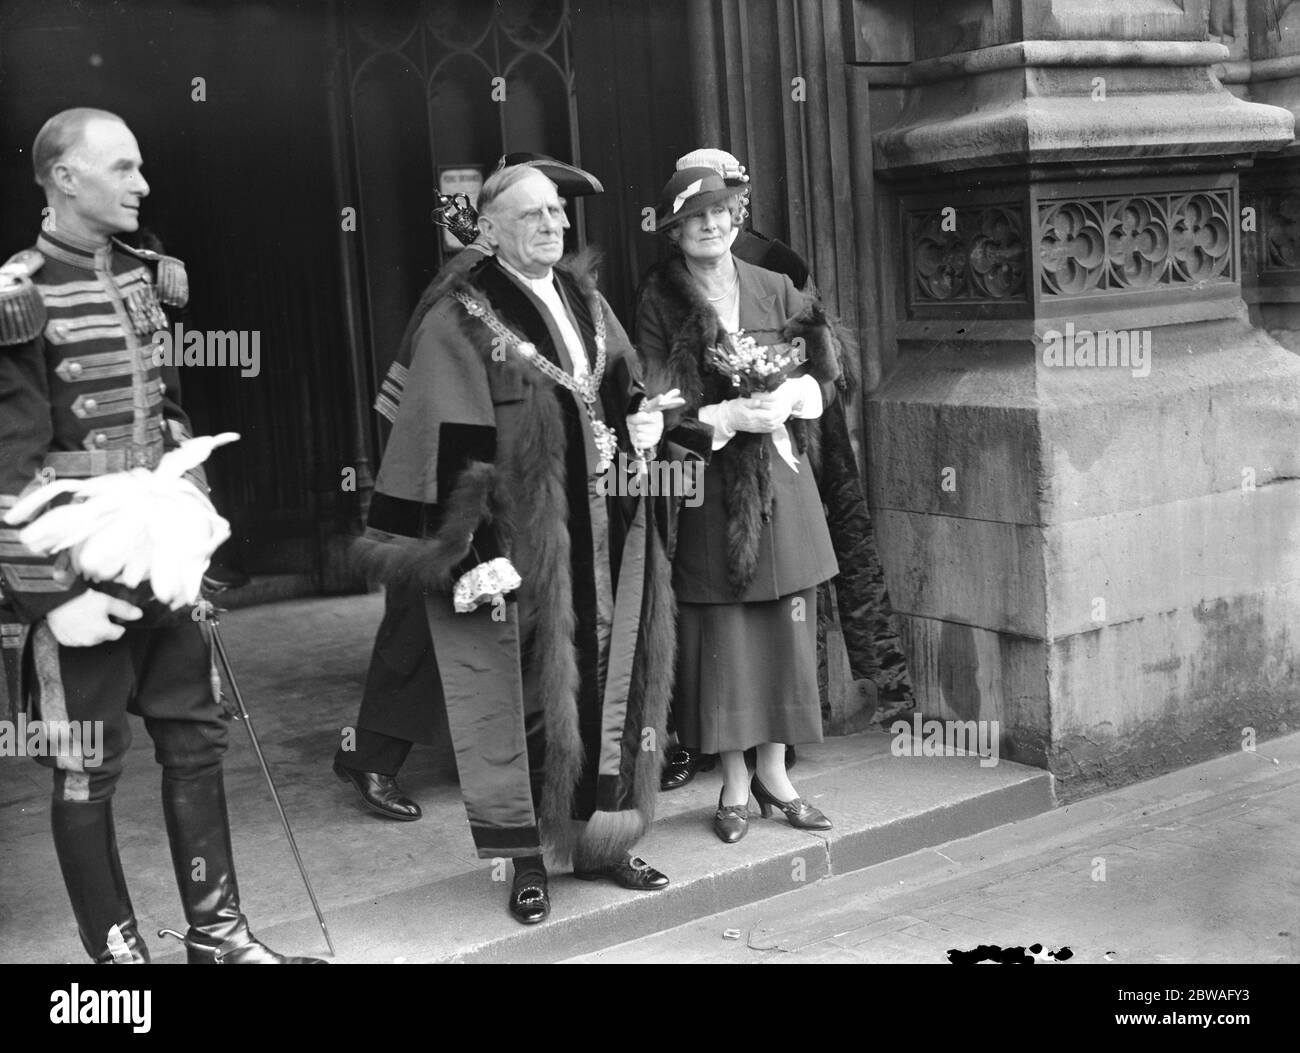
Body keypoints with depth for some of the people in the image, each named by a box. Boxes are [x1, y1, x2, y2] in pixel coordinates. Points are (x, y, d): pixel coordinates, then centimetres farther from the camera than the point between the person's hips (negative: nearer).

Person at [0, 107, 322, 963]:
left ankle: (217, 931, 25)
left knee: (196, 738, 12)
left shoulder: (148, 279, 9)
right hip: (84, 574, -7)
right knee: (88, 769, 5)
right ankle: (117, 949, 19)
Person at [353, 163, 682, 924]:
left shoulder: (584, 298, 12)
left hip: (601, 538, 6)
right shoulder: (462, 318, -9)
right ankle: (527, 859, 15)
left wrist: (642, 421, 1)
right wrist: (470, 549, -18)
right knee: (526, 694, 1)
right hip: (521, 539, -6)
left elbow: (623, 390, 24)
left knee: (607, 684, 11)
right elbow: (452, 447, -13)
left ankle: (601, 839, 26)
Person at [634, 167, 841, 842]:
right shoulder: (659, 304, -1)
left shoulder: (774, 291, 8)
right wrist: (728, 417, -18)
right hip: (707, 488, -3)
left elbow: (824, 376, 9)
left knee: (786, 627, 5)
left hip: (781, 479, 3)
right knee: (721, 632, 0)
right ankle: (735, 784, 14)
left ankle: (774, 772, 20)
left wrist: (788, 396, -12)